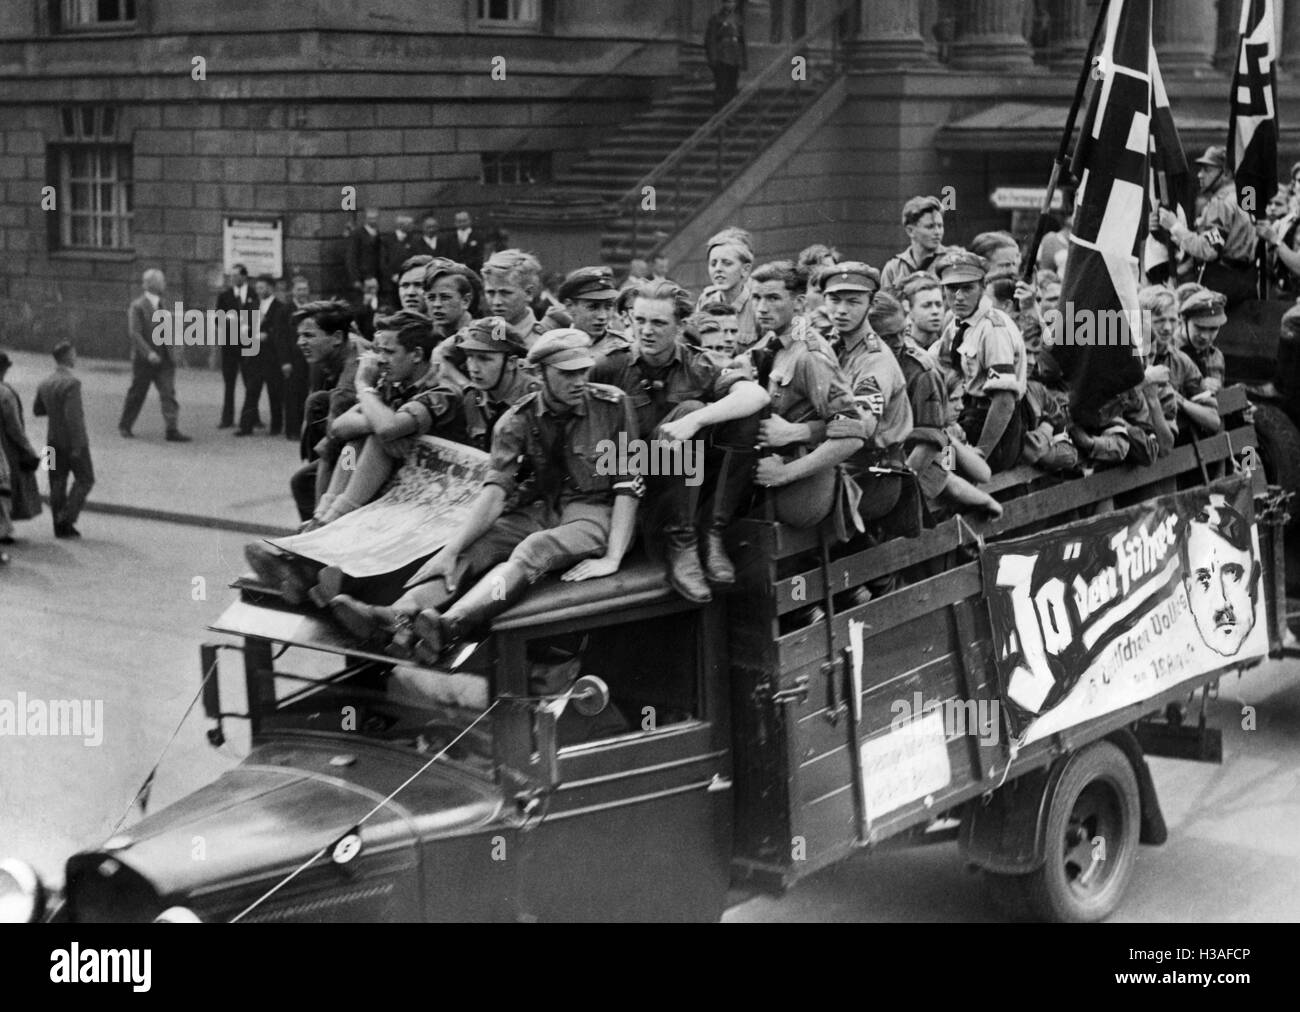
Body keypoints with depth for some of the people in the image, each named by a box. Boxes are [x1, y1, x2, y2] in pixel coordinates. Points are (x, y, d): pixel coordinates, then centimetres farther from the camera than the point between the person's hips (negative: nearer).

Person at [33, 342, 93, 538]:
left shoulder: (45, 383, 4)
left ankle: (60, 527, 11)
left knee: (58, 483, 9)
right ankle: (67, 518, -5)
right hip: (73, 440, -7)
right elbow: (72, 416, -25)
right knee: (84, 480, 6)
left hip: (54, 439, 7)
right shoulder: (71, 383, -20)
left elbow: (37, 411, 16)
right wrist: (76, 447, -23)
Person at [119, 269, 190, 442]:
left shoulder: (163, 304, 11)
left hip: (163, 358, 5)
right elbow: (135, 333, -16)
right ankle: (124, 426, 24)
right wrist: (149, 353, -26)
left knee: (168, 394, -6)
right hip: (144, 360, -5)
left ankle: (172, 430, -9)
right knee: (136, 395, 7)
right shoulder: (137, 307, -9)